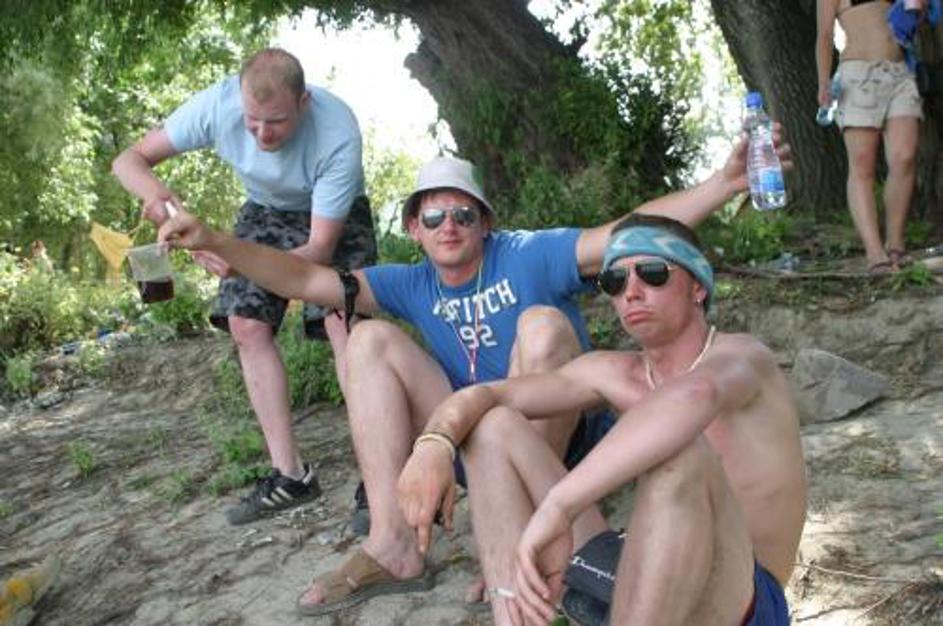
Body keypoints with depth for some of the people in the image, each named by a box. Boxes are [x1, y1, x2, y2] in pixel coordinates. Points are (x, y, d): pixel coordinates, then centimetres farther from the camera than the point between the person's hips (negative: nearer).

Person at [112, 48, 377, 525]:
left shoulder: (338, 133, -37)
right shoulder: (217, 105, -29)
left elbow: (321, 246, -33)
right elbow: (130, 159, -18)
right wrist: (153, 192, -42)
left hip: (334, 217, -4)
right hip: (265, 212, 4)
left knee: (343, 321, -24)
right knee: (247, 325, -8)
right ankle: (290, 475, -3)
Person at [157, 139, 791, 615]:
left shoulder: (529, 256, -9)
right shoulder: (413, 285, 3)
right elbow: (305, 279, -1)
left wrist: (727, 181, -34)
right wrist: (214, 241, -12)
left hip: (559, 436, -4)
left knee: (543, 323, -31)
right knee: (371, 339, -9)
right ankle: (395, 545, -21)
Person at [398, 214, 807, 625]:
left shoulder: (741, 355, -8)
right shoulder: (611, 373, 10)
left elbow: (695, 393, -34)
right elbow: (484, 395, 6)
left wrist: (557, 506, -43)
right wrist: (435, 442, -18)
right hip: (633, 592, 6)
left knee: (682, 449, -36)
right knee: (493, 426, 2)